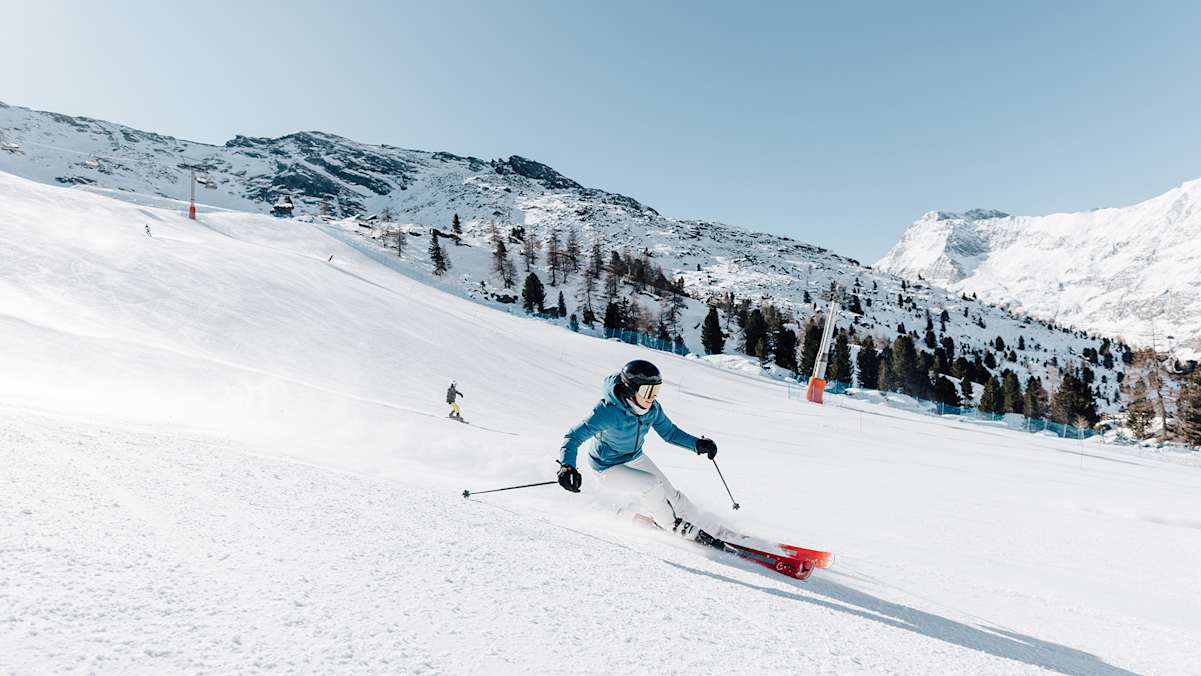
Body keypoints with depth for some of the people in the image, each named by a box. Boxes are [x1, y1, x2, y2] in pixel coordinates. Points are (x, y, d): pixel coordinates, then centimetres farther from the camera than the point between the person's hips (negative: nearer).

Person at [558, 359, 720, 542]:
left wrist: (697, 444, -14)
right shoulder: (608, 411, -34)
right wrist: (567, 465, -52)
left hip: (636, 458, 6)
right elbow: (574, 436, -34)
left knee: (671, 495, 4)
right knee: (652, 485, -24)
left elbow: (669, 432, 1)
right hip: (608, 468, -6)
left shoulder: (652, 408, -15)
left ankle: (712, 531, 21)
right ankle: (671, 524, 3)